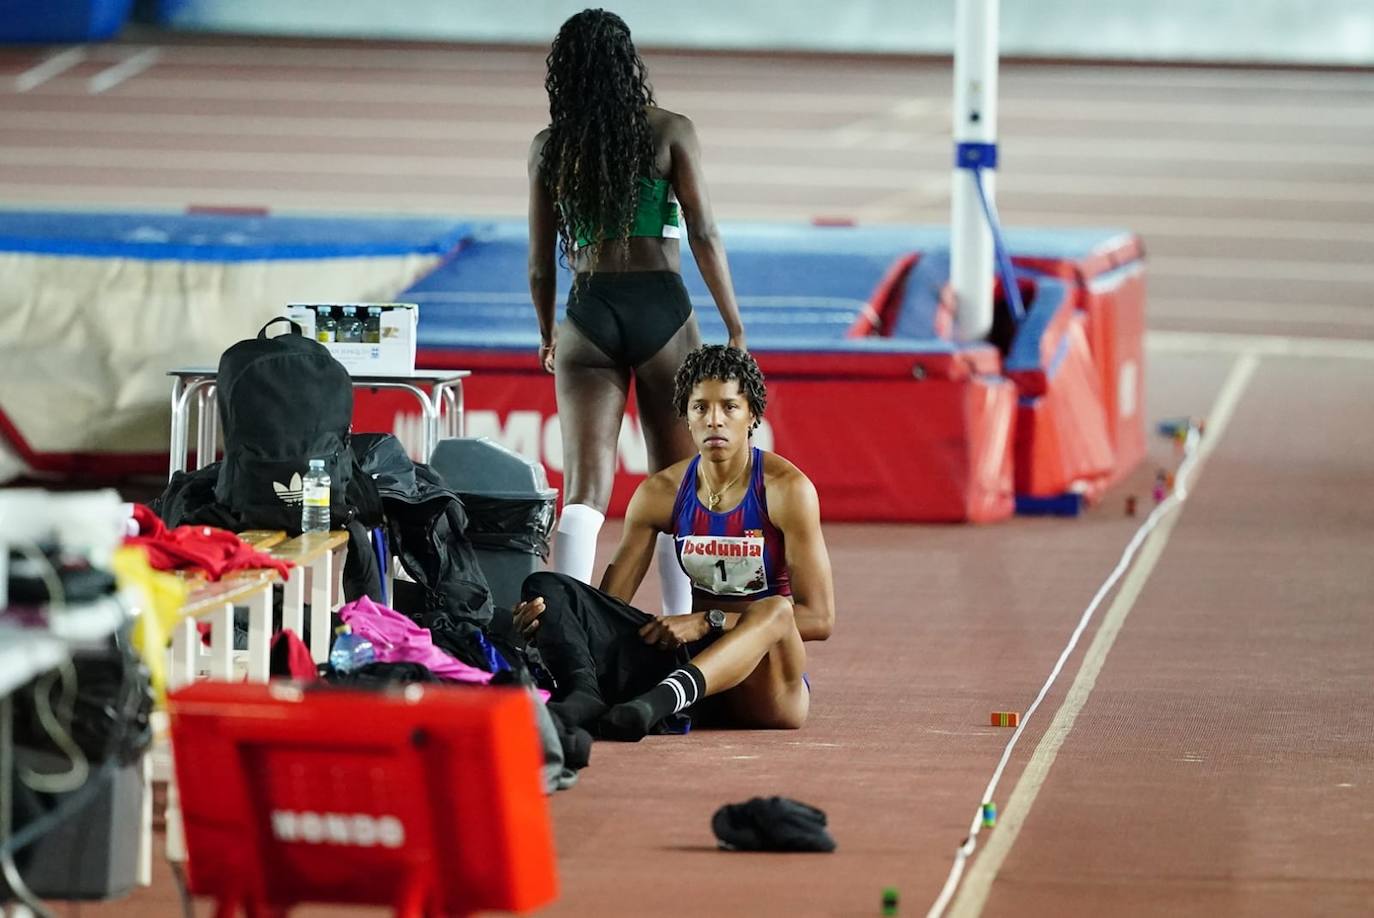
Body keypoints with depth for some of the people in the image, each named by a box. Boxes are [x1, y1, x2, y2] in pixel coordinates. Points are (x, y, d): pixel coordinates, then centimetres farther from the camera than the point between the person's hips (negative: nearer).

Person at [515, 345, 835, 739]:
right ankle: (584, 696, -45)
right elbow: (608, 601, 7)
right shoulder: (661, 493, 6)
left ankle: (661, 699, -63)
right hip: (692, 659, 4)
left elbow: (819, 618, -13)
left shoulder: (787, 488, -7)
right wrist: (548, 619, -17)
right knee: (545, 586, -12)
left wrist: (706, 622, -20)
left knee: (775, 610, -40)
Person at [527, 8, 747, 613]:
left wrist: (547, 335, 25)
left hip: (588, 314, 1)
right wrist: (735, 330, 1)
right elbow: (704, 236, -5)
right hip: (661, 311, -1)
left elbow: (540, 260, 10)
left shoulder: (550, 148, 6)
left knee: (583, 491, -3)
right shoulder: (669, 133, -1)